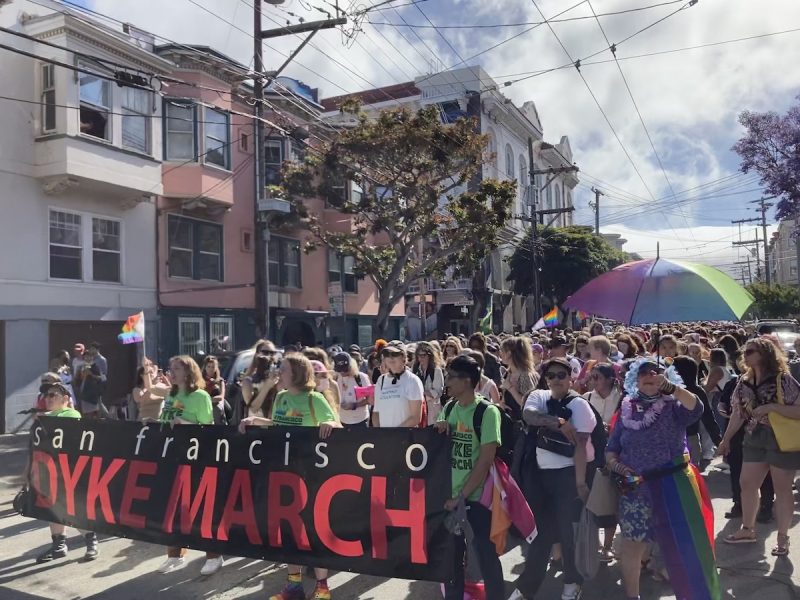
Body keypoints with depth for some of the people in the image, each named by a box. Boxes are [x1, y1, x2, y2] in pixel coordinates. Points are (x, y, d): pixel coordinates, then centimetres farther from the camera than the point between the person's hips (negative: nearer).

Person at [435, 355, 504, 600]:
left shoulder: (487, 412, -13)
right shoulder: (449, 408, 5)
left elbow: (485, 460, -16)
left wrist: (462, 496, -16)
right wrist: (437, 431, -8)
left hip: (476, 498, -5)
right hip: (449, 496, 5)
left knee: (486, 556, 5)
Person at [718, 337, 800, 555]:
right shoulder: (744, 382, 3)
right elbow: (738, 413, 9)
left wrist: (771, 407, -27)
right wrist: (726, 439, 11)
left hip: (781, 440, -6)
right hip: (754, 439, 6)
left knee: (782, 489, 5)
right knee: (747, 483, 10)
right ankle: (748, 529, 26)